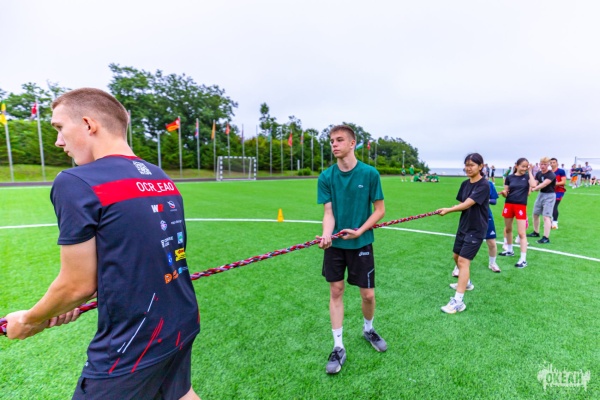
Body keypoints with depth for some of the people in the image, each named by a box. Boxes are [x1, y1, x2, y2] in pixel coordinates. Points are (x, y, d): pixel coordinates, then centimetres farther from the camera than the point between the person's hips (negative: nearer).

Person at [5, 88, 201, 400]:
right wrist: (69, 305, 19)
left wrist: (29, 320, 8)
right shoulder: (161, 178, 4)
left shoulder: (75, 183, -18)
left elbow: (79, 284, -13)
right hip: (182, 324, 7)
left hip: (133, 346, -6)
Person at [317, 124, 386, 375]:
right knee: (336, 291, 7)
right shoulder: (326, 177, -3)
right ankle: (338, 347, 24)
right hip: (335, 244, 2)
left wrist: (360, 231, -16)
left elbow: (379, 210, -3)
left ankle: (368, 330, 40)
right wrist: (326, 235, -25)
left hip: (361, 242, -1)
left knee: (368, 294, 7)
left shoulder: (369, 173, -8)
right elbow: (328, 212, -6)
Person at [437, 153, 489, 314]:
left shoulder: (484, 185, -18)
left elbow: (468, 203, -27)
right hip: (463, 225, 8)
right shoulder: (465, 184, 5)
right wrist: (453, 209, -14)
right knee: (457, 256, 19)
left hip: (476, 228, -8)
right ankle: (466, 283, 44)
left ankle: (458, 301, -10)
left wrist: (449, 210, -38)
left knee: (463, 260, -13)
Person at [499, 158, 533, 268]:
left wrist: (530, 172, -13)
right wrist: (503, 193, -17)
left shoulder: (527, 176, 0)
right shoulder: (509, 177, 3)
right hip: (509, 204, 3)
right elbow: (506, 193, 6)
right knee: (508, 229, 17)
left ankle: (523, 259, -1)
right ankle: (509, 250, 37)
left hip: (521, 206, -3)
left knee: (521, 233, -5)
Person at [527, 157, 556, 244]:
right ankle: (536, 232, 34)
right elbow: (533, 185, -6)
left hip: (549, 195, -8)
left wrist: (534, 188, -17)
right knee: (535, 214, 17)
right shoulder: (538, 174, 4)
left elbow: (544, 184, -27)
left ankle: (546, 238, -13)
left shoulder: (551, 175, -16)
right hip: (541, 194, 8)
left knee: (546, 216, -13)